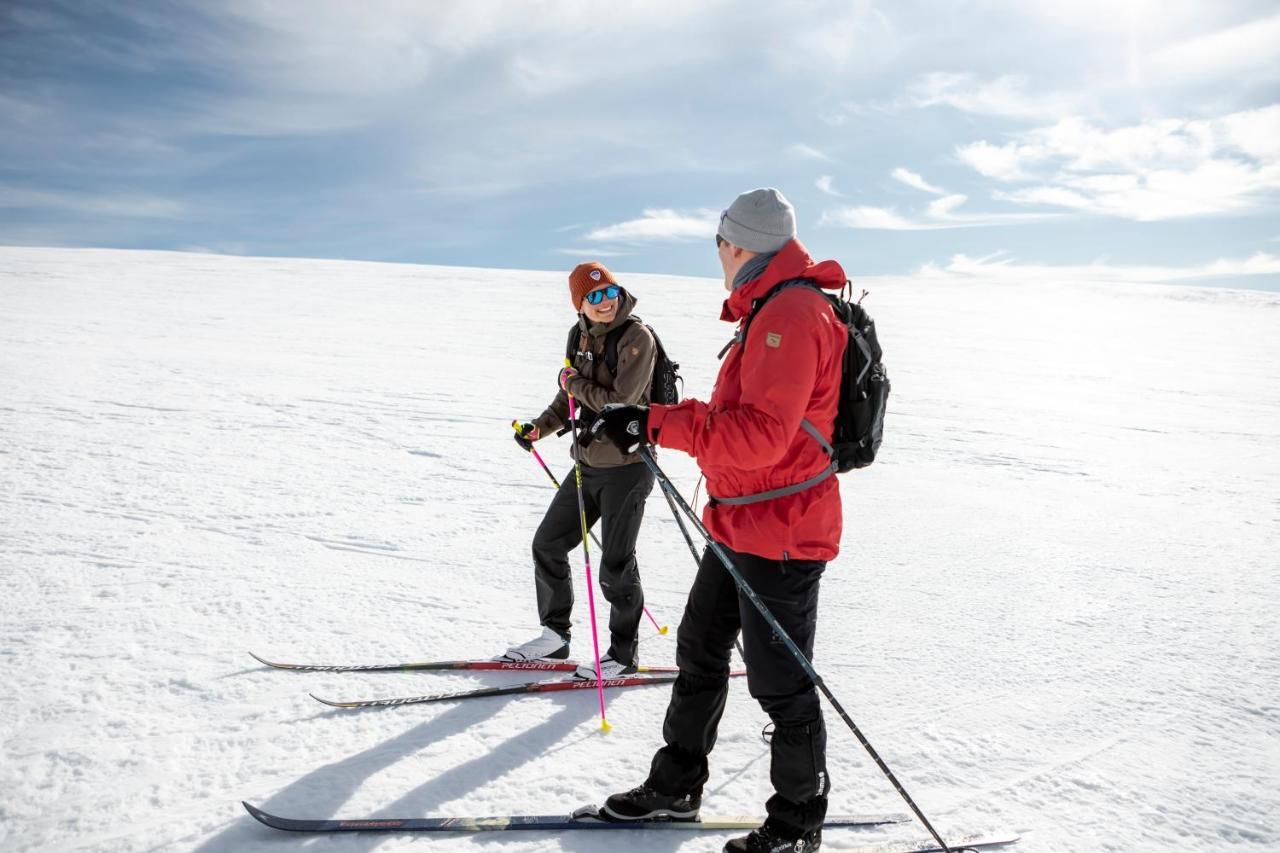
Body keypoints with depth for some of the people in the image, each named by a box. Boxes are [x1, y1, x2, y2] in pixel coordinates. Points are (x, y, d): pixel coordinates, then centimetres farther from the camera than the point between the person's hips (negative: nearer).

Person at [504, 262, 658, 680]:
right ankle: (555, 635, 30)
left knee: (615, 566, 0)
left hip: (626, 468, -8)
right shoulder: (580, 335, 7)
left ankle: (624, 653, 19)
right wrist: (540, 426, 1)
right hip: (587, 465, 8)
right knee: (547, 544, 13)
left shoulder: (637, 337, -15)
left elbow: (620, 403, -24)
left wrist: (575, 383, -12)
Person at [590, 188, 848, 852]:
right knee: (699, 652, 19)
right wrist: (659, 422, 19)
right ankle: (676, 787, 35)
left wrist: (656, 424, -29)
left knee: (780, 685, 4)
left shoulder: (791, 313, -20)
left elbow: (758, 436, -30)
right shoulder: (772, 311, 14)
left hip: (780, 536, -11)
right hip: (739, 527, 11)